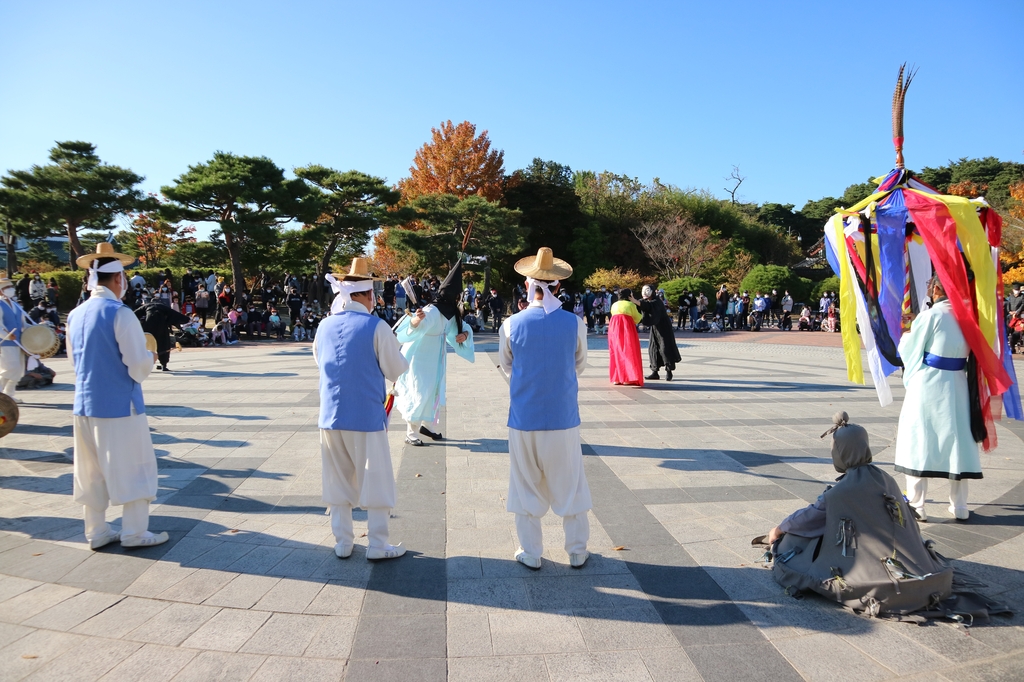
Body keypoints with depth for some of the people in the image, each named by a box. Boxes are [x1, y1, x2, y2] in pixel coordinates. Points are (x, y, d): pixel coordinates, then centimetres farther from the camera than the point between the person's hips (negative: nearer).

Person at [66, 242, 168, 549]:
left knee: (92, 472, 14)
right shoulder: (120, 313, -15)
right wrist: (150, 357, 4)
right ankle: (135, 533, 11)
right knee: (133, 469, 5)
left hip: (84, 404, 7)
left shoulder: (75, 315, 7)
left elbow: (75, 362, 17)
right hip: (119, 404, -7)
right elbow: (139, 366, -17)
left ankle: (96, 532, 23)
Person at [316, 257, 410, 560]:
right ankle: (377, 545, 14)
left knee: (338, 481, 14)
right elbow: (396, 371, -7)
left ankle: (343, 543, 23)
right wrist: (398, 350, 13)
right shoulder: (376, 327, -12)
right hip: (366, 418, -5)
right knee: (375, 481, 8)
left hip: (330, 417, 5)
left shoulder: (325, 326, 4)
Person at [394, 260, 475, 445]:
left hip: (435, 359, 8)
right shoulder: (431, 311, -28)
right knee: (419, 393, -4)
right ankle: (411, 434, 10)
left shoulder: (451, 312, -3)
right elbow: (416, 328, -44)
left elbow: (462, 328, 10)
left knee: (433, 392, 17)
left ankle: (421, 425, 35)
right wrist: (416, 320, -67)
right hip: (420, 358, -8)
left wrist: (465, 334, -14)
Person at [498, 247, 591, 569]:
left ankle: (531, 554, 23)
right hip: (563, 418, 0)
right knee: (570, 485, 14)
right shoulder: (574, 323, -9)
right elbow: (579, 365, 7)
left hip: (524, 418, 0)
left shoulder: (512, 325, -9)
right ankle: (577, 552, 25)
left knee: (526, 485, 13)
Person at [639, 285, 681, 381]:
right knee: (653, 348, 4)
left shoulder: (656, 302, -20)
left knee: (665, 348, -7)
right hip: (655, 328, 8)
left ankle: (669, 372, 0)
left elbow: (649, 306, -40)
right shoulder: (648, 301, 6)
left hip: (664, 327, -8)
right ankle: (655, 372, 7)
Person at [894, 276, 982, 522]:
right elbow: (969, 350, 14)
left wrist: (905, 335, 18)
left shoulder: (929, 316, -13)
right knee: (956, 441, 12)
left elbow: (909, 348, -4)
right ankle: (959, 507, 19)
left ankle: (916, 505, 6)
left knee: (920, 443, 4)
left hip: (927, 385, -5)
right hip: (956, 385, 5)